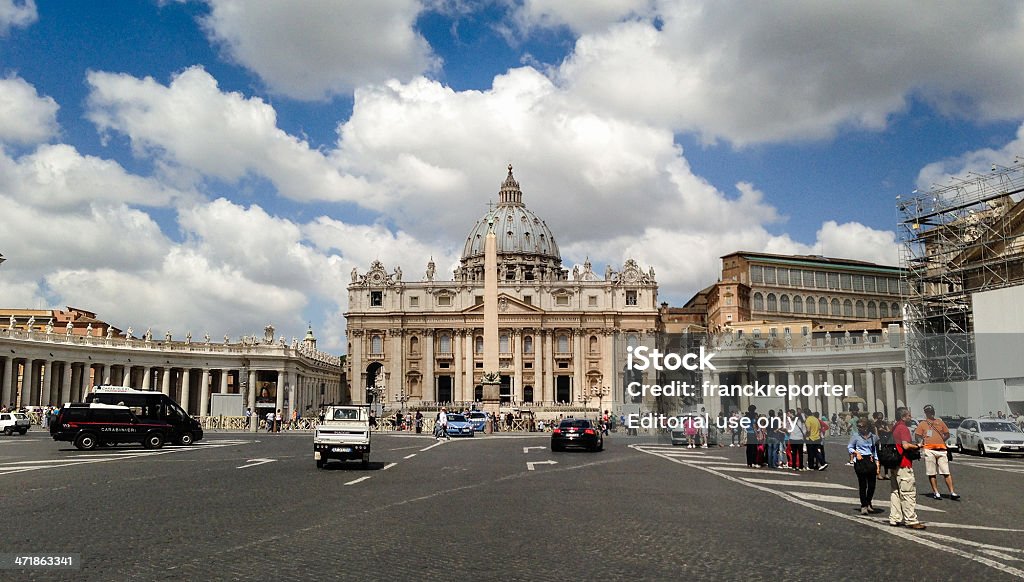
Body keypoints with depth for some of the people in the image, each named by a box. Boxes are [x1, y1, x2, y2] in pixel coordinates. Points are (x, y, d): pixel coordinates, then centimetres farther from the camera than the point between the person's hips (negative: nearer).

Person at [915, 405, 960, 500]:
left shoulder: (940, 422, 19)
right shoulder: (923, 423, 11)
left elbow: (947, 434, 22)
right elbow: (917, 436, 9)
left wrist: (941, 440, 7)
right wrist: (922, 442, -7)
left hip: (941, 449, 2)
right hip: (929, 450, -2)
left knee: (946, 472, -3)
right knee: (931, 473, 0)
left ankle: (952, 493, -2)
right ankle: (936, 492, 7)